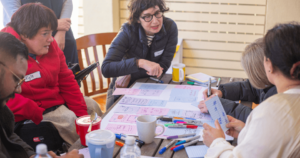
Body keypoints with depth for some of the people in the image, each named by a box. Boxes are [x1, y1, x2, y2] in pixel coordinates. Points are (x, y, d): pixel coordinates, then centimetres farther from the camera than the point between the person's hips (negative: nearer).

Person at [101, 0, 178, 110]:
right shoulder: (128, 31, -21)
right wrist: (139, 62, -44)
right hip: (124, 88, -1)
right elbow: (106, 68, -30)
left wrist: (130, 75, -20)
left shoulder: (170, 27, -16)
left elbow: (163, 67, -11)